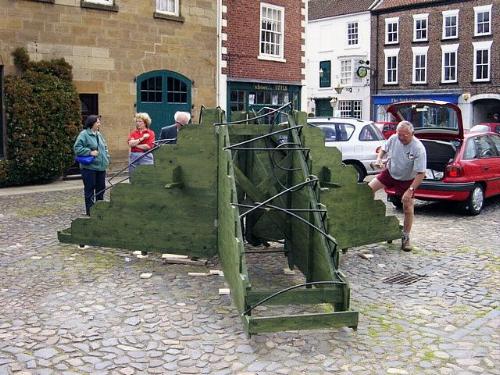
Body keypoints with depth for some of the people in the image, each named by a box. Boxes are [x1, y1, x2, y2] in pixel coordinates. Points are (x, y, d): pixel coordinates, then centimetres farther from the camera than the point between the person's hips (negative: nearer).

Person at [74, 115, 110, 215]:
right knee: (90, 190, -1)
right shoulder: (84, 134, -9)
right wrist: (90, 152, -19)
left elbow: (105, 147, 26)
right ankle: (90, 211, 5)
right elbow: (77, 148, -15)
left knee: (101, 188, 12)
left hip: (101, 167, 7)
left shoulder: (99, 134, 15)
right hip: (89, 167, -7)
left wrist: (106, 158, 11)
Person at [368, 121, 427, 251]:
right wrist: (379, 159, -13)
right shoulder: (393, 138, -16)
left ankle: (405, 238, 12)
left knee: (408, 209, -4)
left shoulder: (419, 149, -30)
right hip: (390, 173, 4)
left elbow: (421, 173, -29)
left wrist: (410, 190, -35)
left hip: (407, 180, -4)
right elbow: (384, 149, 8)